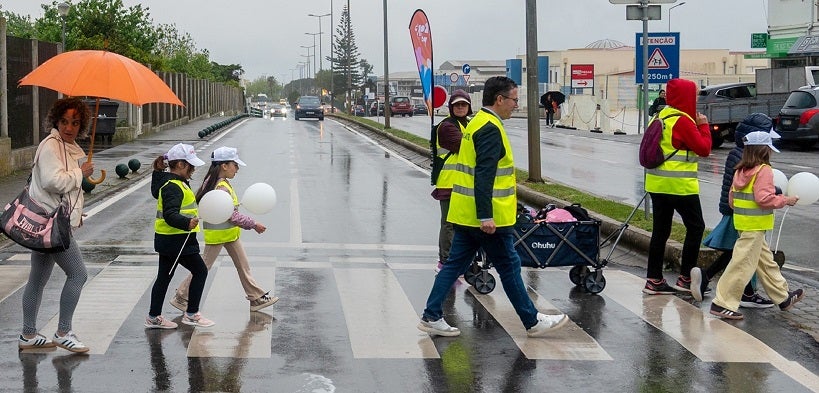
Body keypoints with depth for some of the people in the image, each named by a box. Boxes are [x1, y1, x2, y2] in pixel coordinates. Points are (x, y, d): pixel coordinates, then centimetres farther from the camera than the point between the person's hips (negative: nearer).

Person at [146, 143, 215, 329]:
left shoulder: (173, 182, 13)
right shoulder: (173, 187, -20)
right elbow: (170, 215, -31)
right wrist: (187, 223, -46)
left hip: (166, 240, 10)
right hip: (176, 240, -10)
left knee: (164, 276, 13)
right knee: (200, 271, 0)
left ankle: (154, 317, 17)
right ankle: (191, 314, 6)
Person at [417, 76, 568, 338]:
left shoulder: (477, 123, 16)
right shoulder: (490, 129, -16)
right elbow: (484, 175, -24)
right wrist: (486, 216, -27)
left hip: (465, 215, 10)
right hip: (488, 217, -9)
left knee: (455, 264, 11)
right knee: (509, 266, 1)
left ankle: (432, 317, 10)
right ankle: (533, 322, 11)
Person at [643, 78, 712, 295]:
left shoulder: (661, 117, 11)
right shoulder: (683, 121, -15)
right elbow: (704, 148, -13)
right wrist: (703, 126, 0)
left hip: (657, 184, 8)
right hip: (680, 185, -8)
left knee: (660, 230, 10)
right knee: (695, 227, 5)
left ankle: (654, 279, 10)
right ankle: (685, 278, 6)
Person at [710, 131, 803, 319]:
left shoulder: (740, 170, 10)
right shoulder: (764, 170, -14)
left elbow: (732, 198, 12)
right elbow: (764, 198, -23)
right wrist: (785, 200, -11)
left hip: (742, 220, 9)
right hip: (755, 226, -9)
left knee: (766, 261, 19)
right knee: (743, 265, -6)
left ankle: (783, 297, 31)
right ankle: (723, 304, -5)